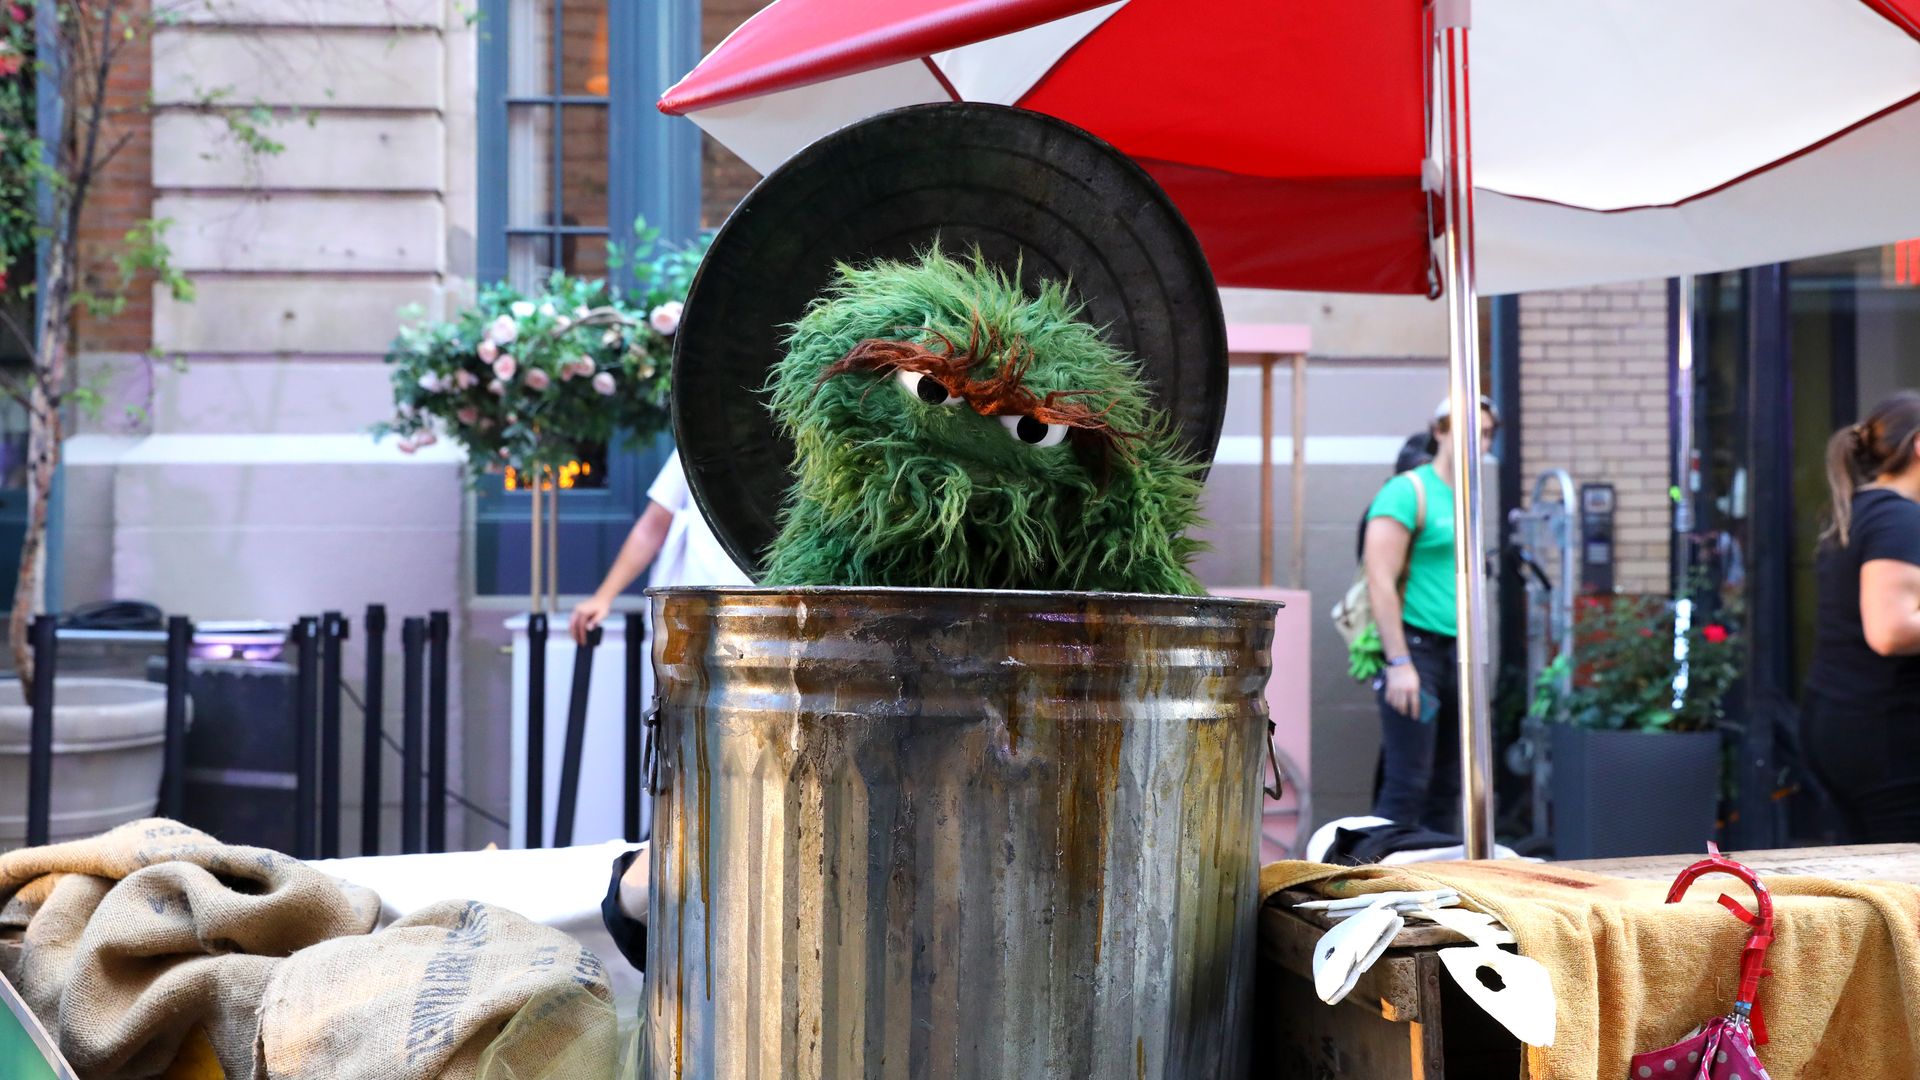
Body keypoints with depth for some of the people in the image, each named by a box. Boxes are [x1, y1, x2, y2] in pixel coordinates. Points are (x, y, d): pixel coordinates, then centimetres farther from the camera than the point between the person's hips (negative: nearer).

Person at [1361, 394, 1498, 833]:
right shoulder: (1408, 491, -7)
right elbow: (1380, 582, -15)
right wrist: (1399, 663, -21)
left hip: (1455, 653, 8)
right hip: (1415, 648, -8)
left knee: (1447, 788, 10)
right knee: (1407, 784, -11)